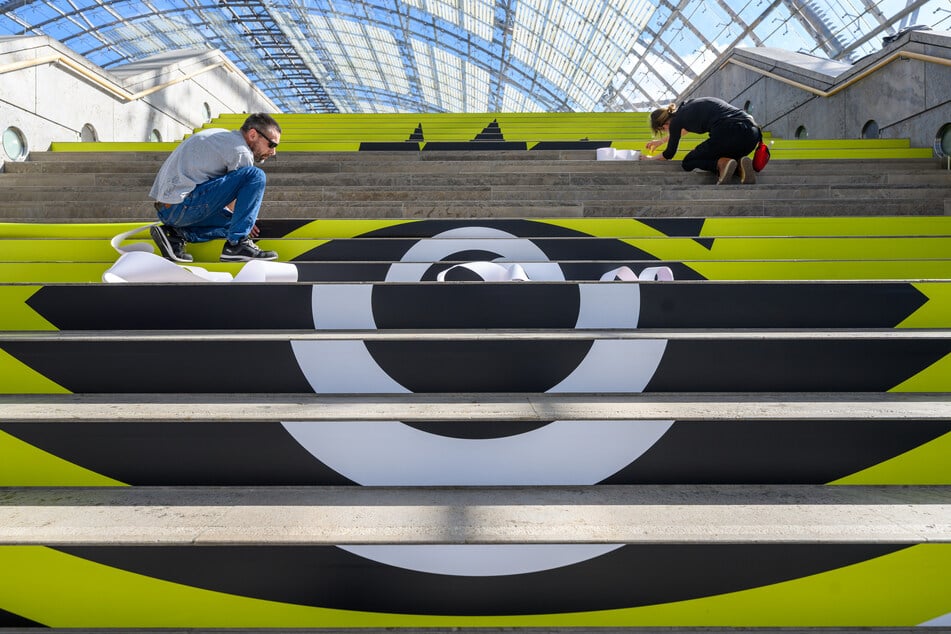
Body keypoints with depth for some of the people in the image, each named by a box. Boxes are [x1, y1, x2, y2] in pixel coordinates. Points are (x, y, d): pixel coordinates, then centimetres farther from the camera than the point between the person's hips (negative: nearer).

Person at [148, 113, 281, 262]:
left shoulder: (221, 136, 21)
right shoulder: (240, 151, -8)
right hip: (181, 206, -10)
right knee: (256, 175, -15)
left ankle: (176, 234, 7)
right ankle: (236, 245, -14)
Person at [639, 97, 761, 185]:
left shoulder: (676, 120, 5)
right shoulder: (689, 105, 26)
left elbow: (669, 154, 18)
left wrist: (650, 158, 36)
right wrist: (661, 141, 59)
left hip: (728, 135, -7)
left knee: (687, 163, 16)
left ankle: (721, 164, -12)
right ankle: (740, 163, 2)